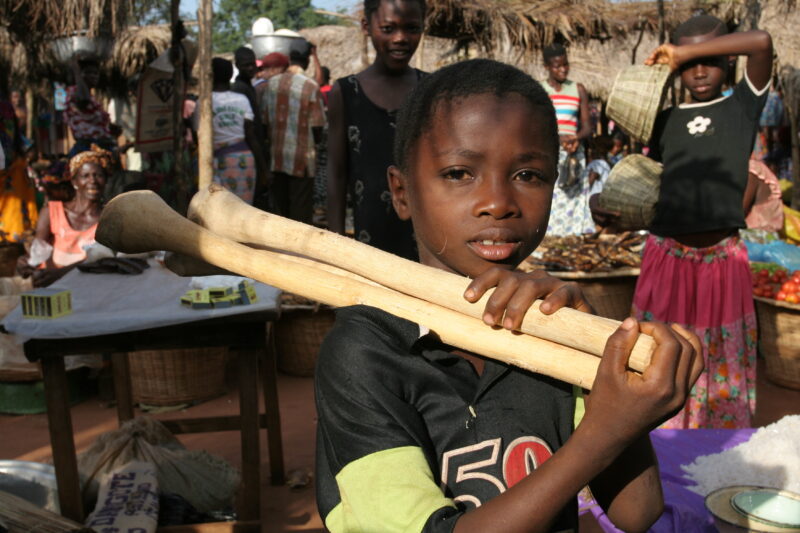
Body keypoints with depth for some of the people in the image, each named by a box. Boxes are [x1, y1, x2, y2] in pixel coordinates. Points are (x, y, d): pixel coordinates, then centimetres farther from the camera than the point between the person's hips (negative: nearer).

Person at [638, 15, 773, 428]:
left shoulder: (742, 106, 3)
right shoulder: (665, 120, 9)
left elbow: (761, 41, -13)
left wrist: (685, 50, -12)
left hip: (723, 257, -1)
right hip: (667, 255, 1)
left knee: (724, 361, 8)